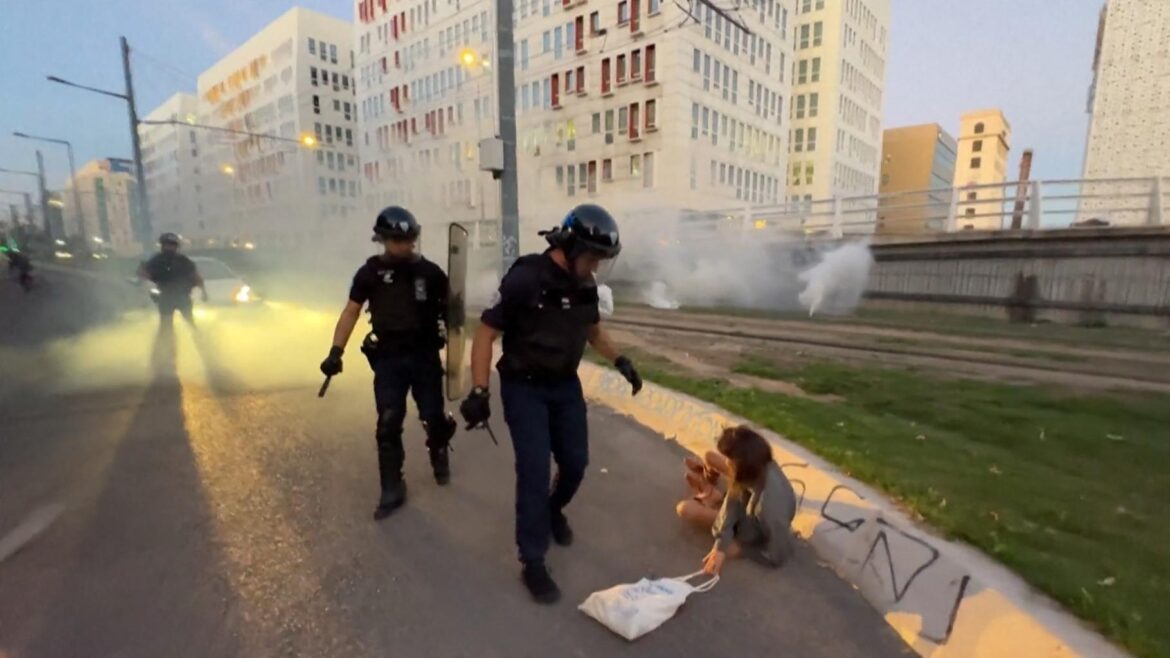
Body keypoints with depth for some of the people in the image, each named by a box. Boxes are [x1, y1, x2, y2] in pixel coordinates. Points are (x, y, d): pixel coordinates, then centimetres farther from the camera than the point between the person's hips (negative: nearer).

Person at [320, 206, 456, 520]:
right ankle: (392, 491, 15)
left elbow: (449, 309, 5)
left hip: (425, 355, 0)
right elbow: (351, 312, 1)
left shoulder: (430, 272, -3)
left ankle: (439, 454, 39)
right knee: (388, 425, 1)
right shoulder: (370, 272, -2)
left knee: (434, 418, 5)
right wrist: (336, 351, -7)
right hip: (388, 358, 0)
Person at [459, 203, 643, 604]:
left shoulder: (585, 284, -2)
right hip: (524, 387, -6)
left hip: (566, 385, 6)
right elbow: (486, 332, -17)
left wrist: (621, 362, 2)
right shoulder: (525, 278, -21)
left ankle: (553, 511, 43)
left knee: (575, 462, 11)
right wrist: (479, 391, -22)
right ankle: (532, 563, 12)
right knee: (535, 470, -6)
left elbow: (594, 331, 15)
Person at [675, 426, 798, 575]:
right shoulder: (762, 467, -31)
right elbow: (733, 500, -23)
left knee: (685, 509, -7)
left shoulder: (769, 507, -48)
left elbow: (779, 555, -32)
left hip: (754, 532, -5)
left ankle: (713, 498, 31)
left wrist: (740, 548, -17)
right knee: (710, 457, 7)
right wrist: (720, 546, -31)